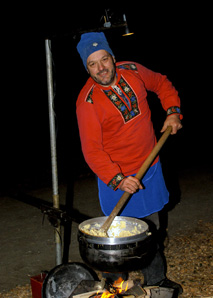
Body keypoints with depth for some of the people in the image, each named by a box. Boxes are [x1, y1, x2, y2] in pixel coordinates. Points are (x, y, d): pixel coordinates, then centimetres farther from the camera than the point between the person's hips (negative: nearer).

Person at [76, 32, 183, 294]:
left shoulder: (131, 71, -5)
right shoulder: (88, 101, -21)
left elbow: (162, 84, 15)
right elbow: (92, 150, -23)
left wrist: (173, 112, 1)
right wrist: (117, 179, -33)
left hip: (150, 165, 6)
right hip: (119, 176, -5)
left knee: (151, 228, 18)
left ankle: (156, 280, 36)